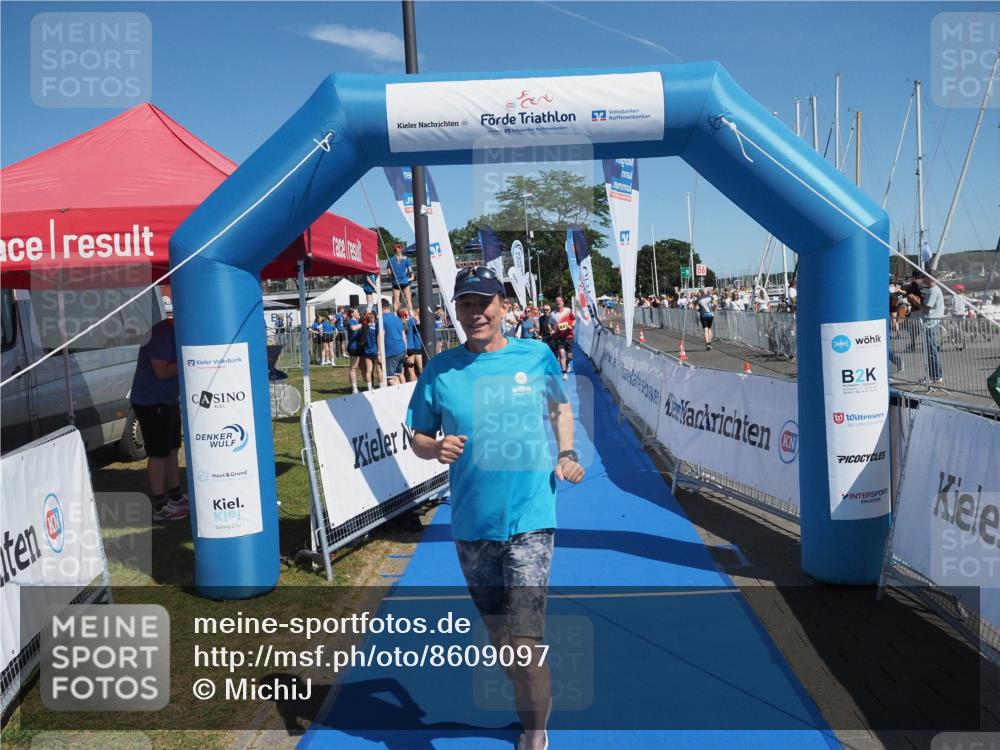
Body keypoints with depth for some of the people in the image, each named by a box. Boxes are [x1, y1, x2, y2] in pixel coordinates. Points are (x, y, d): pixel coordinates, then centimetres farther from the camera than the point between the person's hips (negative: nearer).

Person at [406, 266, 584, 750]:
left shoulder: (537, 356, -2)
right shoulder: (441, 370, -2)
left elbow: (561, 408, 16)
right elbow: (418, 438, 6)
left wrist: (566, 453, 0)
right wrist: (437, 448, -16)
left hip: (529, 520, -2)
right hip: (471, 523, 3)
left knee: (522, 643, -8)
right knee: (498, 635, 18)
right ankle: (530, 703, 44)